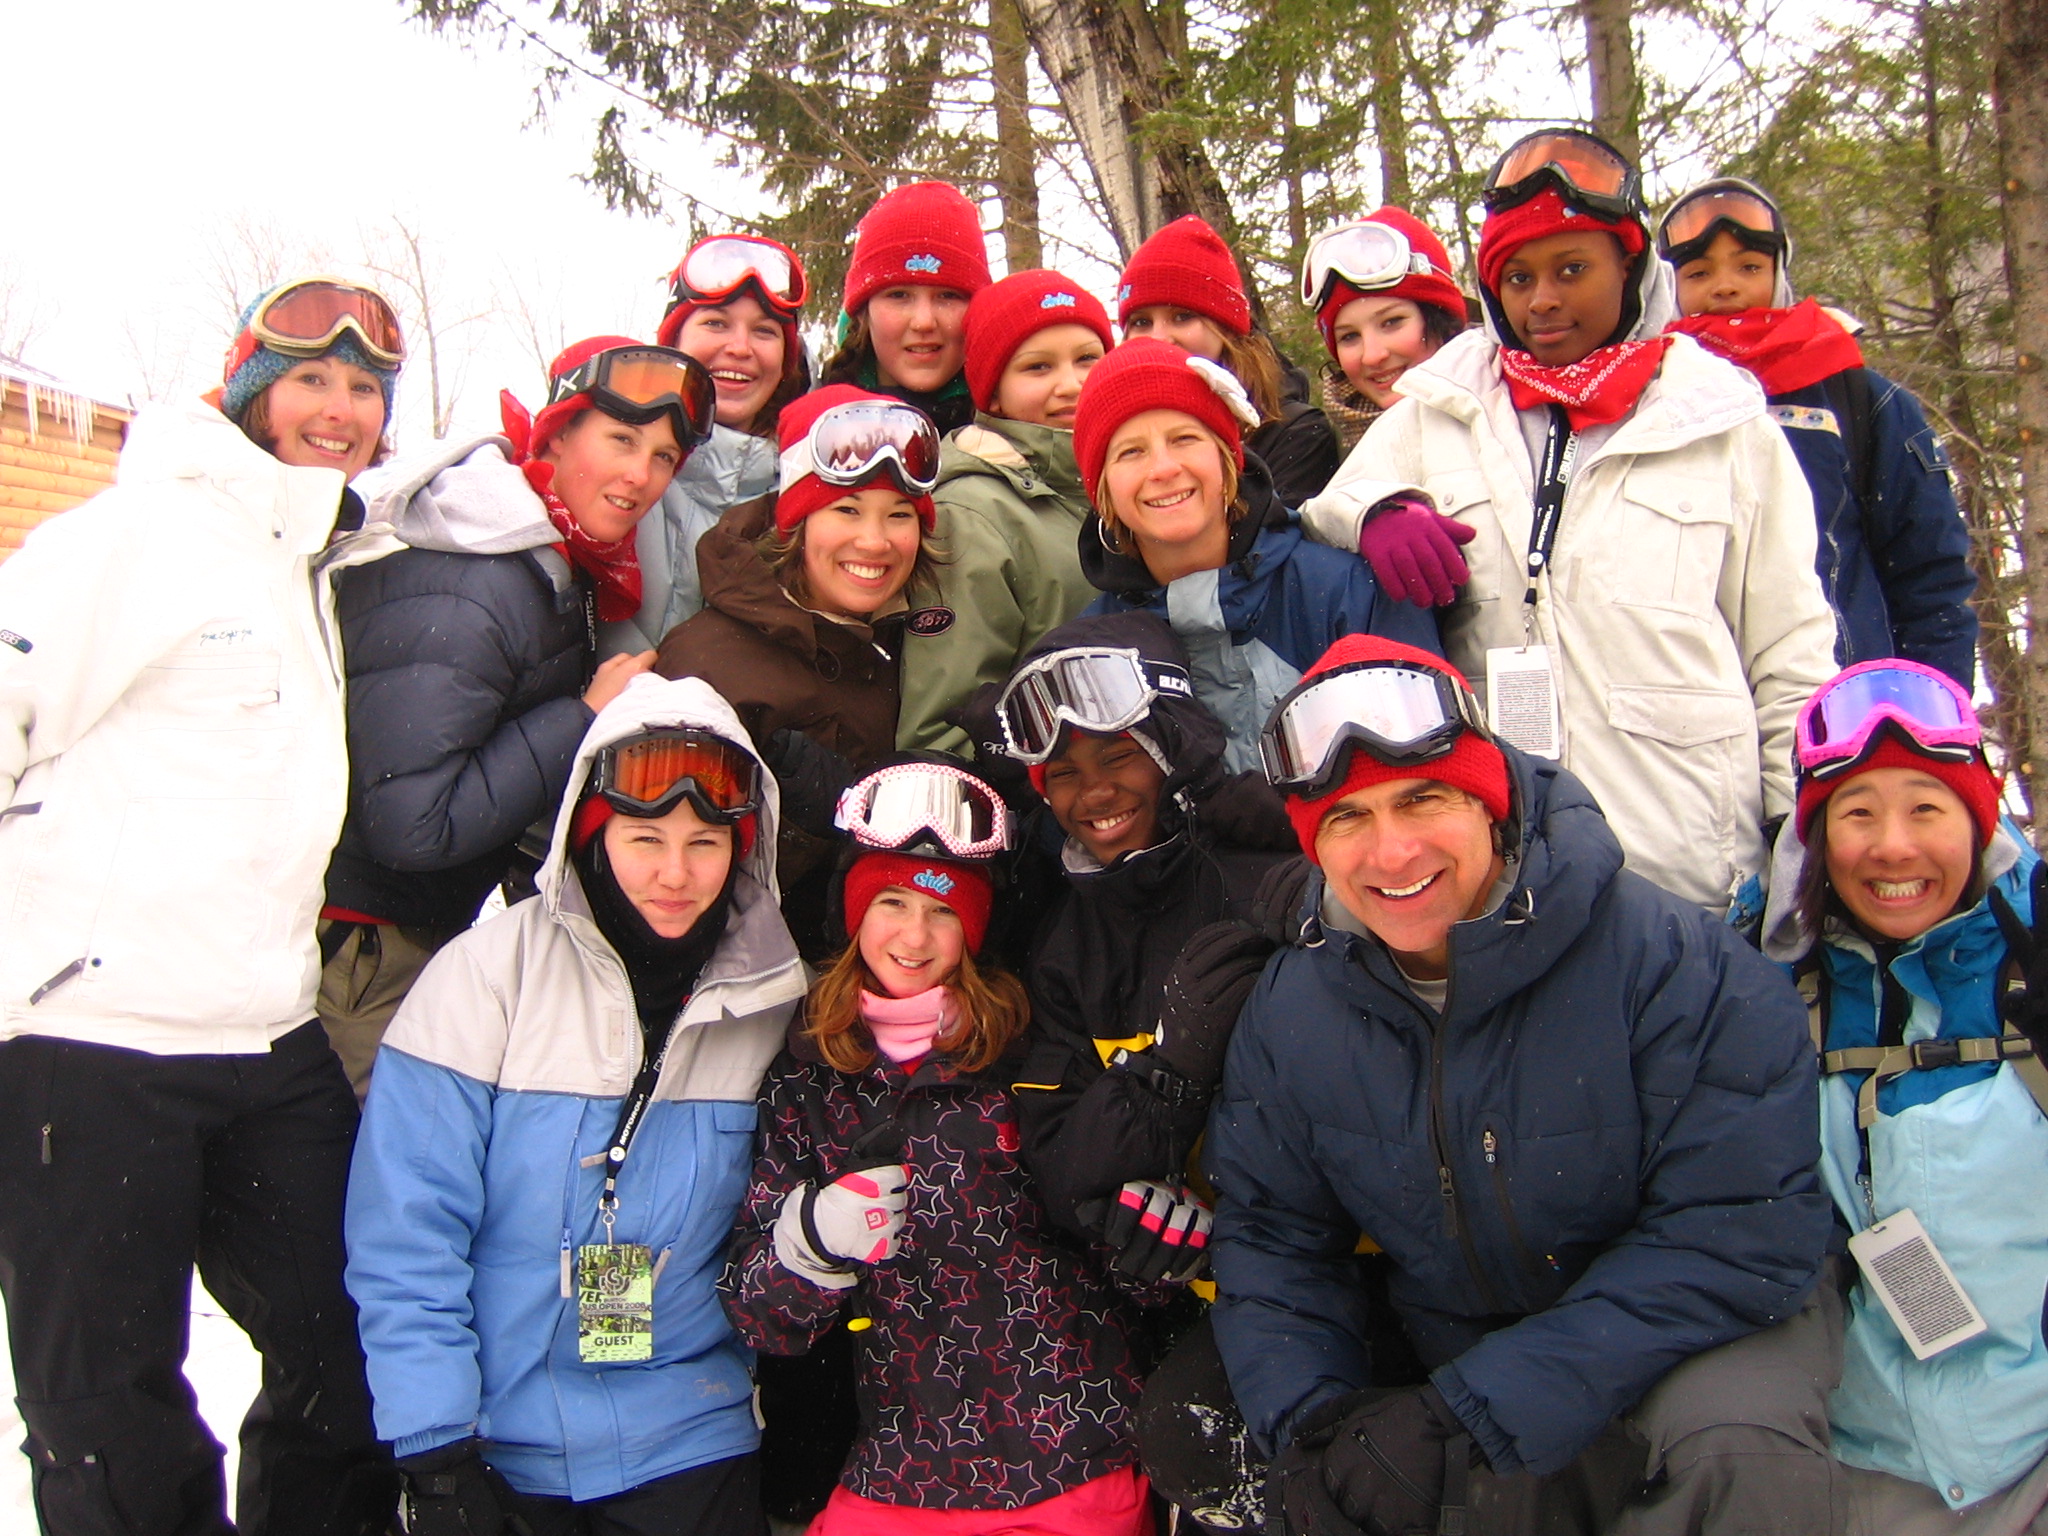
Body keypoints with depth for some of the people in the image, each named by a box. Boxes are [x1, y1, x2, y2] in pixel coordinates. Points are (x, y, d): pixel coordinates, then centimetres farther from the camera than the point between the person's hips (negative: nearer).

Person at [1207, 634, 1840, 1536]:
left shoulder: (1670, 962, -23)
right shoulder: (1289, 1014, -8)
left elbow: (1739, 1232, -24)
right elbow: (1268, 1235, 1)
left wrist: (1474, 1414, -28)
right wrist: (1310, 1418, -19)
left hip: (1705, 1330, -5)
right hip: (1473, 1368, 5)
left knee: (1737, 1454, -33)